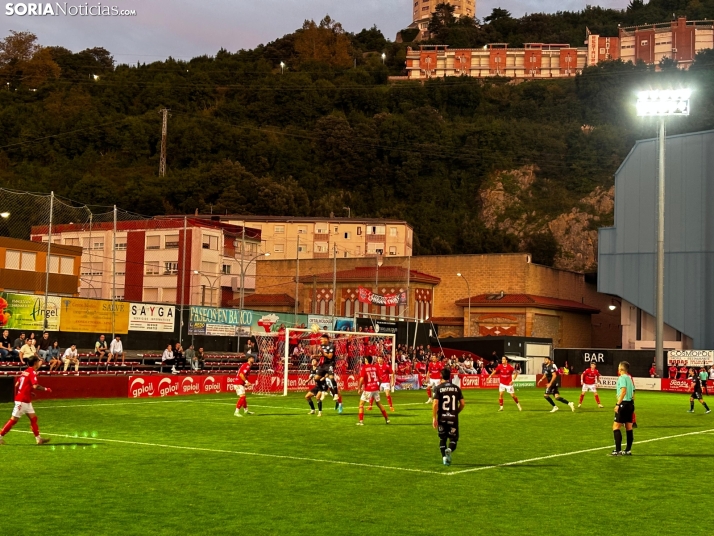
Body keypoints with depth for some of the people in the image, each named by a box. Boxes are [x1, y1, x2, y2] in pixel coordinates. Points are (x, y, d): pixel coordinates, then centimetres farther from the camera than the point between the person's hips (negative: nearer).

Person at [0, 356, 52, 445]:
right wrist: (46, 389, -12)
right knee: (14, 419, -3)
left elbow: (16, 385, 14)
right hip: (22, 400, -9)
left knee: (33, 418, 7)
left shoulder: (25, 371, 11)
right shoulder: (32, 372, -14)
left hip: (27, 401, 9)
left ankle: (38, 438, 7)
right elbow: (35, 386, -26)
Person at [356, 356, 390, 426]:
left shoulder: (364, 368, -8)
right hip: (375, 388, 5)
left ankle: (361, 421, -6)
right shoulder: (375, 367, 4)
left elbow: (362, 379, -16)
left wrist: (359, 388, -8)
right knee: (379, 404, 21)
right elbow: (380, 378, 5)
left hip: (367, 389, -5)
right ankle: (387, 419, 26)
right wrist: (379, 386, 20)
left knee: (361, 404, 4)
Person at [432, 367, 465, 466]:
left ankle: (444, 458, 8)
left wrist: (434, 418, -7)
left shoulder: (438, 388, -3)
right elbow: (462, 403, 4)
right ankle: (449, 450, -23)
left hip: (442, 417, -1)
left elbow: (435, 404, -12)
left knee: (442, 438, 17)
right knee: (453, 438, 8)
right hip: (453, 417, 1)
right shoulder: (456, 388, 5)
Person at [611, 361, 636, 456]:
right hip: (630, 404, 9)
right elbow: (633, 393, 16)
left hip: (624, 404, -9)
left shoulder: (622, 378, -11)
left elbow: (623, 391, -22)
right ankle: (628, 450, 14)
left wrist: (618, 404, -24)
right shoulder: (629, 378, 14)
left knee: (616, 427, -7)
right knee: (629, 428, 10)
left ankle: (618, 450, -12)